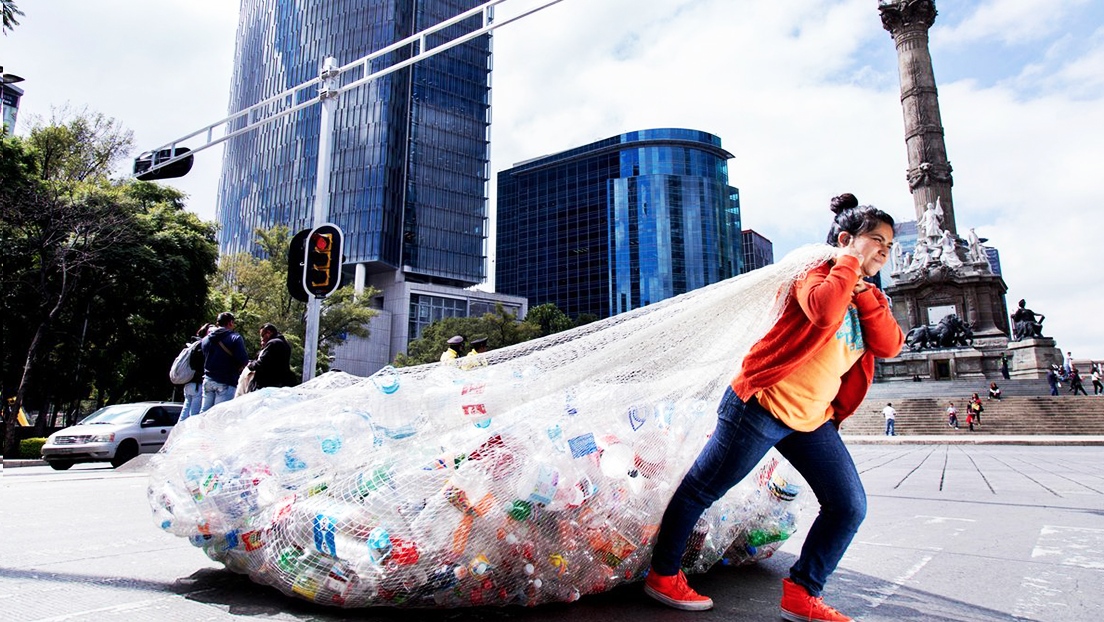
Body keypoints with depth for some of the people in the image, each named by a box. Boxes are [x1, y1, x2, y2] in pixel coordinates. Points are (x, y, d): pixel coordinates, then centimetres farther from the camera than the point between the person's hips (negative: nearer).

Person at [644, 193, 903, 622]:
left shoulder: (866, 297, 15)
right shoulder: (816, 273, -8)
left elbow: (890, 345, -1)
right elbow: (823, 310, -31)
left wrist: (863, 292, -10)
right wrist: (850, 263, -17)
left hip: (814, 419, 8)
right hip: (762, 405, -8)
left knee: (849, 507, 2)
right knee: (701, 490, 4)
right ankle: (663, 575, 22)